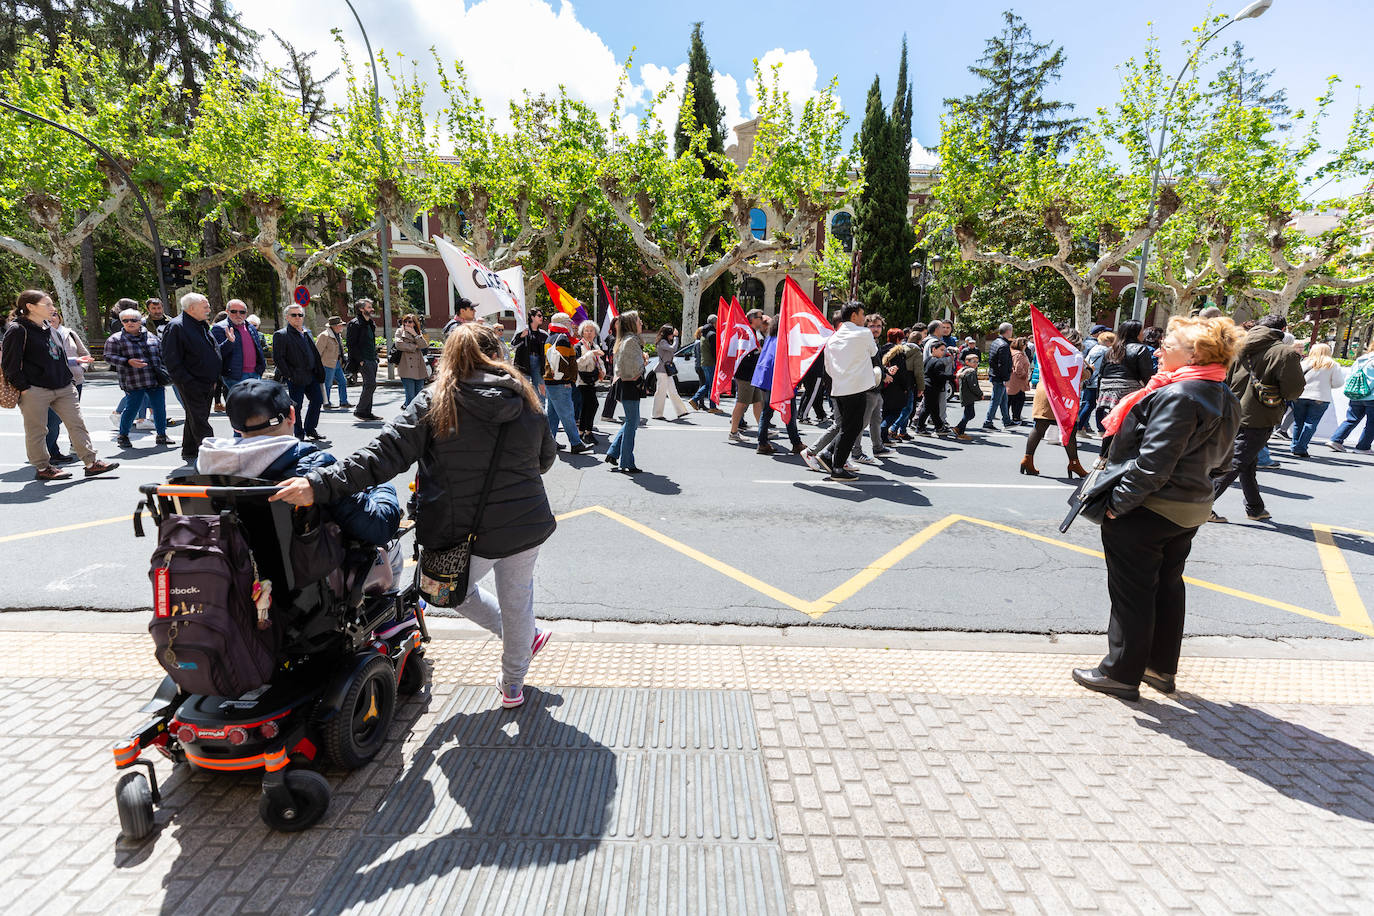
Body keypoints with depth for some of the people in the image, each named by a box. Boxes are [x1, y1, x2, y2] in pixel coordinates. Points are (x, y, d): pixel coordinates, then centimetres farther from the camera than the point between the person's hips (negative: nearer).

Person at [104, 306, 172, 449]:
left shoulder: (152, 337, 15)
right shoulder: (115, 339, 4)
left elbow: (161, 356, 21)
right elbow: (109, 357, -3)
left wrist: (164, 372, 15)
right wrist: (128, 361, -18)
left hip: (156, 380, 4)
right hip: (134, 382, -4)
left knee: (160, 408, 4)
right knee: (132, 409, -3)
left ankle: (162, 435, 16)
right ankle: (123, 436, 14)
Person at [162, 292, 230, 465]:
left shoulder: (203, 326, 16)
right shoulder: (176, 327, -11)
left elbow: (214, 352, 25)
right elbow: (171, 359, -15)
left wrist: (228, 342, 7)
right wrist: (187, 382, -20)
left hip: (207, 384, 9)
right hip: (191, 385, -9)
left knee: (196, 419, 16)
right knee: (199, 421, -8)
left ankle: (189, 453, 26)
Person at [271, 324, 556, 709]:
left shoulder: (434, 403, -8)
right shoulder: (525, 400, -1)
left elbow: (386, 453, -17)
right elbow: (546, 457, 12)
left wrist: (322, 483, -19)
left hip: (464, 534, -2)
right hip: (526, 525, 3)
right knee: (516, 600, 22)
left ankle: (527, 636, 43)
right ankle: (513, 685, 42)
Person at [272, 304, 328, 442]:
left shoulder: (307, 333, 16)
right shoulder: (281, 335, -5)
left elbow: (315, 354, 19)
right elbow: (278, 357, -10)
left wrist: (319, 373, 12)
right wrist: (289, 375, -14)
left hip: (311, 376, 6)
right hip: (295, 378, -6)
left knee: (317, 400, 6)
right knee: (296, 406, 1)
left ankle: (310, 429, 21)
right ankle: (299, 434, 12)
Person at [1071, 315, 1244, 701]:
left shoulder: (1177, 395, -22)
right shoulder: (1226, 399, 10)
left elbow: (1153, 463, -26)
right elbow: (1220, 459, 17)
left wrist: (1117, 502, -21)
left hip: (1146, 510, -9)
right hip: (1191, 509, 10)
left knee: (1131, 592, 2)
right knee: (1168, 586, 19)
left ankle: (1122, 674, 14)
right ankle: (1161, 668, 32)